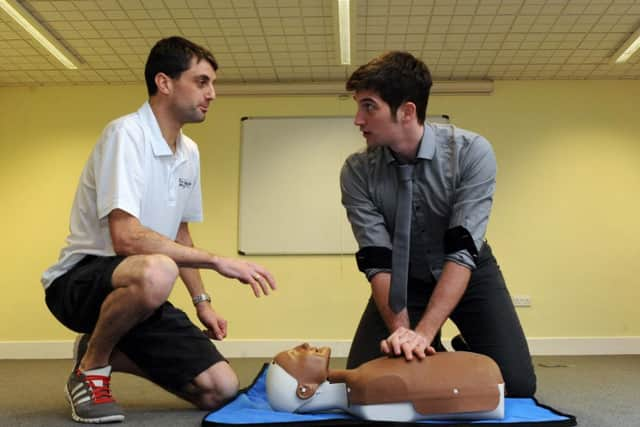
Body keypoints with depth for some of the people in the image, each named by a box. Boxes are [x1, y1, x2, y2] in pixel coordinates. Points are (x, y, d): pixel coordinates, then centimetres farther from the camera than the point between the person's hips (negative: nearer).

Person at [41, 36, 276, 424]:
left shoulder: (190, 152, 7)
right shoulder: (126, 133, -17)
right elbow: (126, 238, -28)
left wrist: (202, 301, 9)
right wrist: (218, 261, -26)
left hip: (137, 288, 7)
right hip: (81, 278, -7)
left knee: (221, 389, -5)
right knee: (155, 272, -41)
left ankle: (108, 352, 15)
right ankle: (91, 368, -11)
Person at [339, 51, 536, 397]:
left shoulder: (472, 152, -25)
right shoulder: (357, 171, -19)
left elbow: (462, 251, -29)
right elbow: (377, 261, -21)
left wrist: (423, 333, -38)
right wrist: (401, 330, -36)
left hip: (468, 273, -1)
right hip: (403, 279, 2)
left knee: (516, 383, -16)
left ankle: (464, 355, 15)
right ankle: (432, 357, 15)